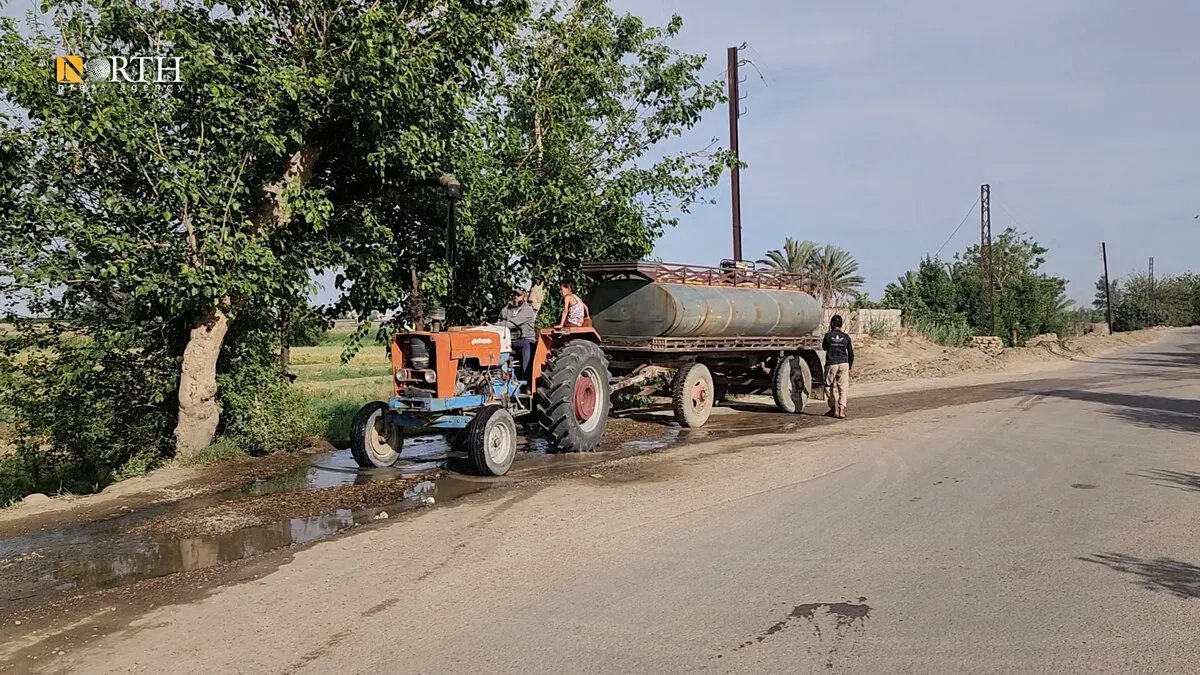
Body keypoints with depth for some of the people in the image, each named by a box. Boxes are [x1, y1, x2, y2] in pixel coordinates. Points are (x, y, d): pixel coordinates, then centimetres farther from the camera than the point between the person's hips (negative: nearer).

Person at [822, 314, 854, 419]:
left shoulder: (828, 335, -3)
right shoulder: (846, 337, 3)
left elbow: (824, 347, 16)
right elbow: (851, 354, 7)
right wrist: (849, 366, 21)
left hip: (831, 364, -2)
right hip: (844, 364, 2)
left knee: (830, 387, 12)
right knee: (843, 388, 2)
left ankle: (834, 409, 16)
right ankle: (842, 410, -7)